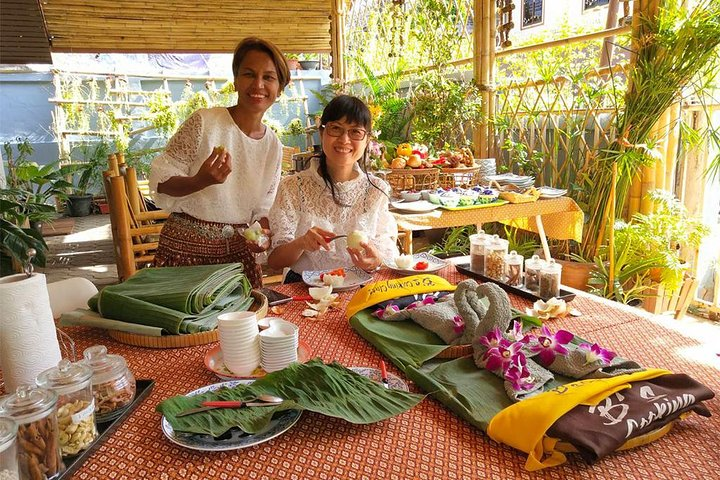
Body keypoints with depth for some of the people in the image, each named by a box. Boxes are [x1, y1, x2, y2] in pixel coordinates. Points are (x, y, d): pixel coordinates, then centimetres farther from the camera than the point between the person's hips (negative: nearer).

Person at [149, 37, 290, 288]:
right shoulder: (204, 122, -11)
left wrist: (262, 234, -9)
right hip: (186, 247, -4)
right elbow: (160, 181, -9)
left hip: (238, 251, 4)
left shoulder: (274, 146, 5)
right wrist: (200, 181, -27)